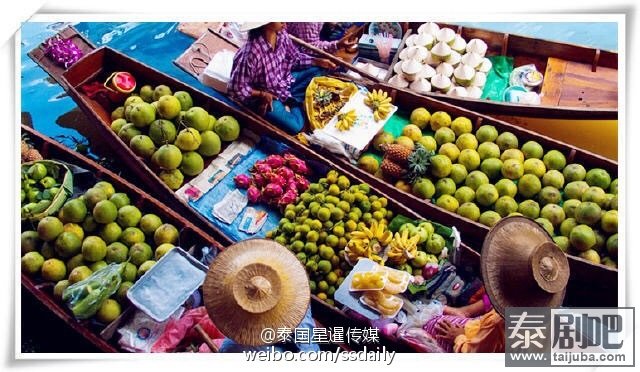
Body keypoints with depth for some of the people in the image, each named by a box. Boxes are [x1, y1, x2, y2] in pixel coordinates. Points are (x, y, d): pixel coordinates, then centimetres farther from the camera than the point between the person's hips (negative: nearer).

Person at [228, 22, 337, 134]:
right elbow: (235, 88, -24)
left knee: (317, 70, 2)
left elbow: (295, 57, 7)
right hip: (266, 96, -7)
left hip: (285, 82, 7)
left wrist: (318, 62, -5)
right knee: (294, 126, -21)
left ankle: (291, 100, -2)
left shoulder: (282, 34, -13)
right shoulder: (250, 53, -33)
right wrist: (262, 94, -20)